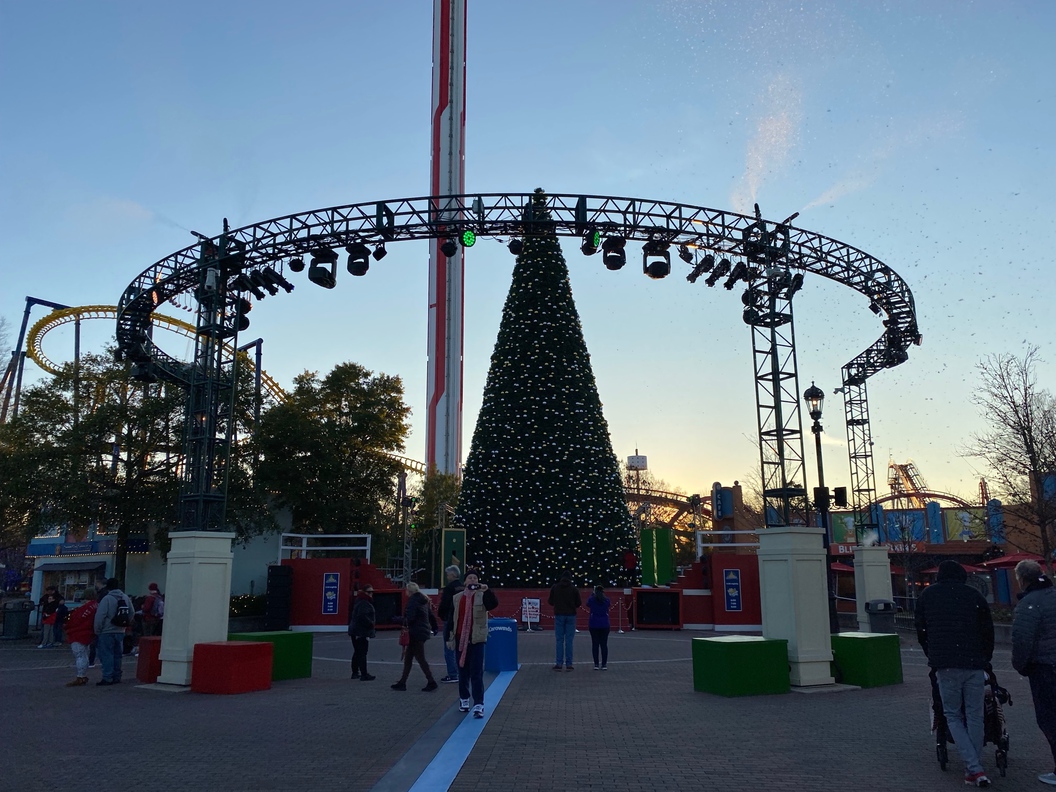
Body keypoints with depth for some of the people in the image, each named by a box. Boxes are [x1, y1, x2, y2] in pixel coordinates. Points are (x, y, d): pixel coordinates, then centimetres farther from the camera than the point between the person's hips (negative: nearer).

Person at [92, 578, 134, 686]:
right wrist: (126, 624, 22)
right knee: (117, 655, 14)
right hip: (120, 632, 6)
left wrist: (97, 631, -7)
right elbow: (132, 612, 14)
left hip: (107, 632, -6)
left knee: (107, 655, -2)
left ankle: (107, 678, -6)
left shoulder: (107, 599, -13)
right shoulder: (126, 598, 7)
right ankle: (117, 677, 18)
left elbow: (100, 616, -16)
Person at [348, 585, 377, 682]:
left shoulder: (360, 601, 17)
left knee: (357, 652, 17)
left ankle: (355, 672, 25)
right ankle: (364, 675, -10)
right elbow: (362, 616, -29)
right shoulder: (364, 603, -17)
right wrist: (371, 624, -19)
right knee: (362, 653, -10)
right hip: (362, 632, -11)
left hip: (355, 631, 11)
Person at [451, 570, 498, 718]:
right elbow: (452, 618, 11)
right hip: (460, 639, 3)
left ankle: (479, 704, -7)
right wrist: (451, 636, 10)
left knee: (477, 673, -7)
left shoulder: (482, 596, -3)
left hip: (476, 639, -3)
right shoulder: (457, 598, 7)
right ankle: (463, 699, 28)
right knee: (462, 672, 14)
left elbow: (494, 603, -23)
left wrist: (487, 590, -39)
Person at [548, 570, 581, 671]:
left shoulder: (555, 587, 0)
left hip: (559, 615, 0)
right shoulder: (574, 589, -2)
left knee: (559, 640, 4)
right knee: (569, 641, 3)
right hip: (571, 616, 0)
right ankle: (568, 664, 3)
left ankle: (559, 663, 1)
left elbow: (551, 601, 4)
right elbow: (578, 603, 1)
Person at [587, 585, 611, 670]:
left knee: (595, 644, 3)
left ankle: (596, 664, 1)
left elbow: (587, 604, 18)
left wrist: (592, 595, 30)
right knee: (604, 644, 4)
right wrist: (603, 595, 29)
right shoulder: (606, 600, -1)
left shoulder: (592, 599, -4)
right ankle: (604, 664, 3)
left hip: (594, 625, -1)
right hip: (605, 625, 1)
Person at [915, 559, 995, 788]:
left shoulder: (928, 595, 10)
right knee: (974, 715, 10)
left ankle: (974, 769, -5)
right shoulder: (974, 595, 9)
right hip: (974, 664, 1)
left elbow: (921, 631, 12)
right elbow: (988, 630, 9)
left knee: (953, 716, 8)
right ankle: (974, 769, 14)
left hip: (945, 666, -1)